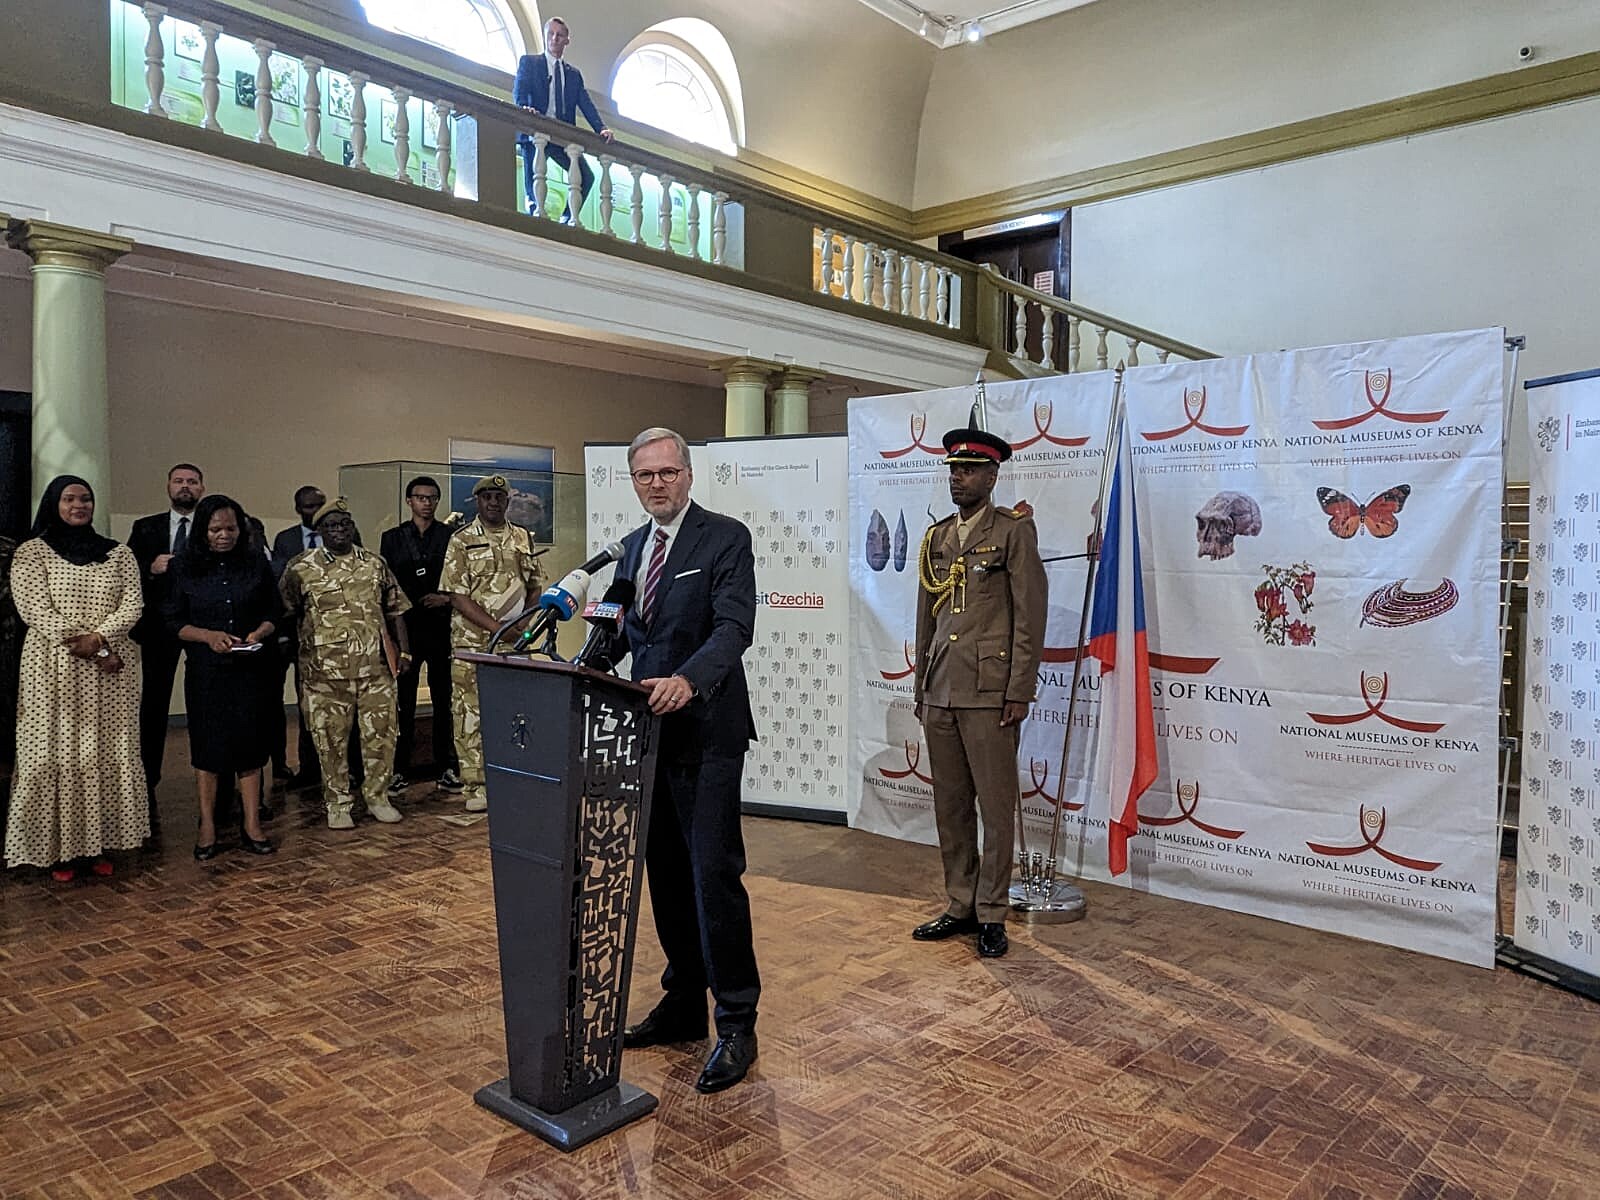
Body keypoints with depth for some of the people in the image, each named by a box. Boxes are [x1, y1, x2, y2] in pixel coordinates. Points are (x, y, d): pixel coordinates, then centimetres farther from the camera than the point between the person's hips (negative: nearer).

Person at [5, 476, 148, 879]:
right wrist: (95, 653, -14)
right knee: (57, 753, 0)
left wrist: (98, 638, -17)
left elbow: (132, 605, 1)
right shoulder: (31, 553, 2)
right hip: (55, 668, -2)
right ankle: (59, 847, 6)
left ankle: (100, 842, 12)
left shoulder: (119, 554, 11)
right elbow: (35, 611, -8)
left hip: (111, 670, 2)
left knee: (110, 752, 3)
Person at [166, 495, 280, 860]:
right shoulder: (185, 567, 0)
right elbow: (174, 621, 1)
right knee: (208, 747, 7)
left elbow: (274, 612, 7)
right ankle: (207, 827, 17)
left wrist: (259, 633, -13)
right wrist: (209, 636, -16)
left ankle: (251, 826, 13)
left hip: (252, 669, 1)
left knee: (250, 745, 4)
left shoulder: (256, 563, 2)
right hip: (206, 671, 0)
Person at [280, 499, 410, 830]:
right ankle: (338, 804, 18)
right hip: (326, 673, -2)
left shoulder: (375, 564, 9)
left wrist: (403, 650, 5)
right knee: (331, 742, 5)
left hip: (376, 668, 2)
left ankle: (377, 797, 21)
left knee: (380, 735, 5)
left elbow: (394, 610, 13)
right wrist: (295, 653, -2)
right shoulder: (300, 569, 1)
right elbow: (284, 613, 4)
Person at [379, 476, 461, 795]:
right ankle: (399, 770, 10)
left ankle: (446, 768, 10)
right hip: (404, 628, 0)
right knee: (403, 702, 2)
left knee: (444, 700, 3)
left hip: (441, 628, 0)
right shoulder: (392, 538, 10)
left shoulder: (451, 537, 8)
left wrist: (447, 598, -11)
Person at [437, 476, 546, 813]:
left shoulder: (523, 539, 11)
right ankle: (476, 785, 6)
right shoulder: (462, 540, -1)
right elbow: (457, 596, -7)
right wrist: (496, 626, -15)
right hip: (471, 642, -3)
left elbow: (534, 586, 15)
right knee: (470, 712, -1)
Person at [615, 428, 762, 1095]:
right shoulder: (631, 547, 15)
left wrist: (688, 679, -35)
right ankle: (683, 1004, 29)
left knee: (714, 874, -7)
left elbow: (735, 626, -19)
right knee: (666, 874, 15)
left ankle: (736, 1024, 6)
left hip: (705, 731, -7)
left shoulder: (726, 539, -7)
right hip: (648, 731, 7)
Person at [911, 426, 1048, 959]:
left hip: (989, 691, -6)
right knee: (950, 806, 11)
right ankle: (960, 906, 23)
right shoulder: (936, 536, 15)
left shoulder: (1014, 529, -2)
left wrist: (1020, 691, -11)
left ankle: (991, 915, 14)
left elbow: (1029, 616, -6)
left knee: (996, 806, 2)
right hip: (940, 692, 6)